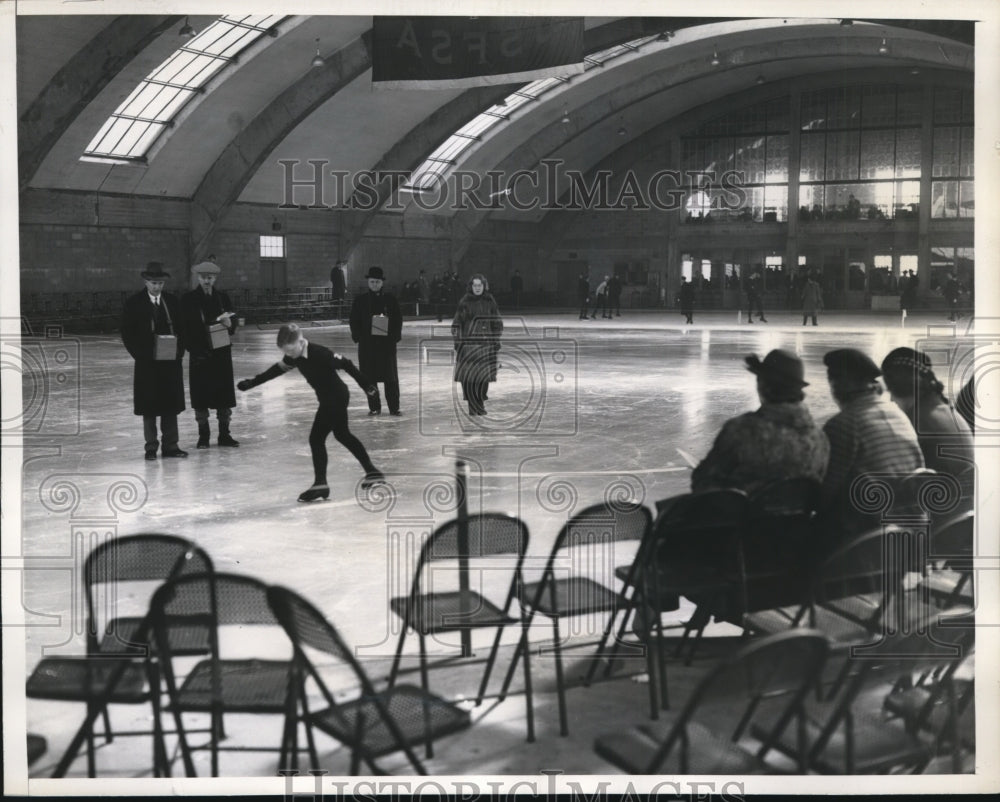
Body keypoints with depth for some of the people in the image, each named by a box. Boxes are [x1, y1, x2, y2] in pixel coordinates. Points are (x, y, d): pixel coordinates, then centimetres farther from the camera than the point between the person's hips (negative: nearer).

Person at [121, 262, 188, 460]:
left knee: (171, 405, 5)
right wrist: (139, 354, -10)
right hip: (147, 363, -3)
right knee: (149, 406, 3)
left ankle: (170, 445, 12)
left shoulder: (173, 302, 7)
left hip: (171, 362, 3)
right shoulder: (134, 303, -2)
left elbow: (181, 329, 10)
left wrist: (179, 351, -2)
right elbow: (127, 333, -2)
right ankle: (151, 447, 11)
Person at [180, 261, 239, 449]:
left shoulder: (223, 298, 9)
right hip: (200, 354, -2)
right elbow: (185, 327, -2)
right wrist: (193, 349, -12)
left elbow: (233, 326, 9)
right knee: (201, 397, 0)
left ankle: (224, 435, 11)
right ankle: (203, 436, 10)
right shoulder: (188, 299, 0)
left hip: (222, 353, 2)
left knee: (224, 397, 3)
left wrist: (228, 322, -14)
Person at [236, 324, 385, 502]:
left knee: (316, 438, -11)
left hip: (336, 397, -10)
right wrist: (253, 382, 13)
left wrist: (365, 384, -17)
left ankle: (320, 484, -7)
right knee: (343, 435, 22)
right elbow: (277, 369, 13)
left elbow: (345, 364, -21)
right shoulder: (294, 357, -1)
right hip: (328, 398, 10)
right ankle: (372, 472, 33)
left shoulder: (319, 353, -26)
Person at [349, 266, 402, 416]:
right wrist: (357, 336, -9)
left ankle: (394, 407, 4)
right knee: (369, 377, 3)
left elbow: (398, 320, 5)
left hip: (387, 342, 0)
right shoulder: (360, 301, 6)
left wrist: (395, 335, -8)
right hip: (367, 344, 1)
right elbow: (354, 321, 5)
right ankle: (374, 407, 12)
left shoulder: (390, 300, 6)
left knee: (391, 377, -1)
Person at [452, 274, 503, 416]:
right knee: (468, 376, -8)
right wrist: (457, 340, -4)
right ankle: (473, 406, 0)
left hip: (486, 343, 1)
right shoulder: (465, 302, 3)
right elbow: (457, 323, 4)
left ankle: (481, 401, 14)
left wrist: (497, 340, 4)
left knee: (483, 375, -3)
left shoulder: (490, 302, 8)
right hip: (468, 343, -1)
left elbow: (497, 323, 12)